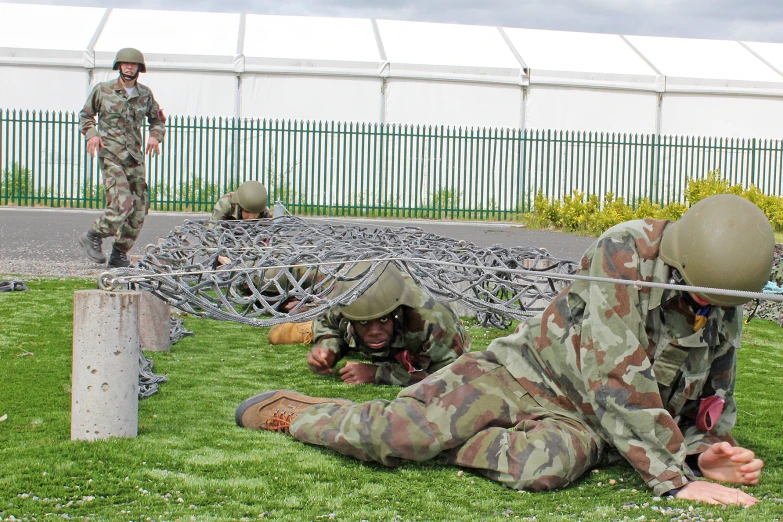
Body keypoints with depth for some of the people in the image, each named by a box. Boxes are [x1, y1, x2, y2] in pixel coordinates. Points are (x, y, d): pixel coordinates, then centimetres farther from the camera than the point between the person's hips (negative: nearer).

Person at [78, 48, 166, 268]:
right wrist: (91, 134, -6)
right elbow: (85, 115, 13)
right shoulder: (102, 90, 2)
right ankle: (92, 237, 0)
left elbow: (158, 120, 21)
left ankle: (119, 256, 12)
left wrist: (155, 136, 0)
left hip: (135, 156, 5)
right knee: (122, 203, -20)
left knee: (139, 210, 1)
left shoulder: (145, 94, 10)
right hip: (111, 154, -5)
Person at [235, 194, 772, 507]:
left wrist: (705, 453, -10)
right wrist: (675, 478, -27)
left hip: (582, 419, 3)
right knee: (401, 431, -24)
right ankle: (293, 412, 6)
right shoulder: (627, 250, -19)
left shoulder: (726, 314, 1)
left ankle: (433, 435, -10)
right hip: (529, 369, -3)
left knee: (545, 466, -35)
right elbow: (617, 377, -25)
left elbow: (713, 405, 15)